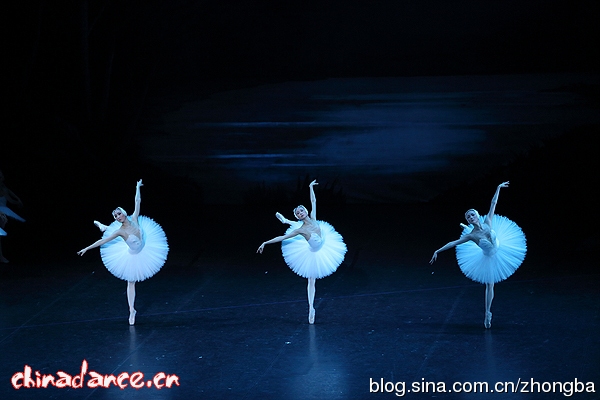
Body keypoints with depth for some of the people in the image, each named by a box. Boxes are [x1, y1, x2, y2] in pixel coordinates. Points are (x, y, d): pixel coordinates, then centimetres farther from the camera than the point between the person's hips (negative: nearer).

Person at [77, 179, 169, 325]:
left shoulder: (134, 219, -21)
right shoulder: (119, 231, -29)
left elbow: (137, 202, -10)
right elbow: (102, 241, -24)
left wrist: (138, 187, -3)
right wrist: (87, 248, -24)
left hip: (143, 251, 5)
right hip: (133, 256, -5)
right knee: (131, 282, 7)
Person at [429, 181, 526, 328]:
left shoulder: (487, 222, -16)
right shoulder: (471, 236, -23)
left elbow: (493, 204, -12)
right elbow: (453, 243, -20)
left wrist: (498, 188, -12)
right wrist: (437, 251, -23)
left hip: (499, 250, 3)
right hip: (489, 259, -3)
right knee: (489, 285, 4)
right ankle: (487, 313, 15)